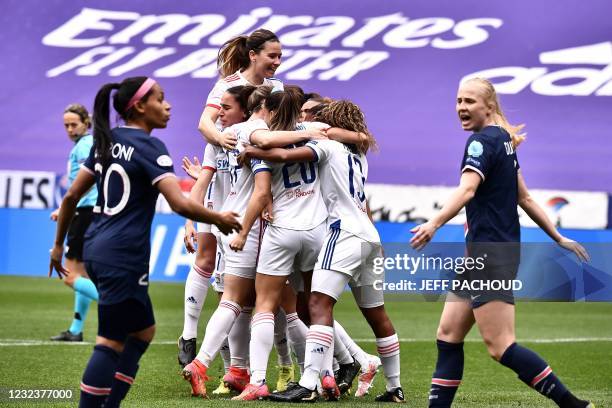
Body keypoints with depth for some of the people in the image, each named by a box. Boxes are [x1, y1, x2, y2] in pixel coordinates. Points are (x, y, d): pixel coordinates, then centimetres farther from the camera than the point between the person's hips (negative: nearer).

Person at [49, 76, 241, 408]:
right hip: (123, 257, -8)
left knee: (143, 331, 18)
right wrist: (219, 219, -5)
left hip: (96, 250, 8)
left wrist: (58, 245, 22)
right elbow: (180, 204, -21)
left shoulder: (105, 142, 11)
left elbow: (71, 197, 13)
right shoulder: (148, 146, -11)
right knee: (112, 342, -4)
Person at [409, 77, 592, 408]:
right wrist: (559, 238, 28)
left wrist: (434, 224, -42)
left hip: (490, 253, -10)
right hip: (481, 252, 10)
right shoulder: (503, 140, 16)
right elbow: (524, 197, 22)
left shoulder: (482, 141, -12)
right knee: (448, 335, 8)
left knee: (500, 346, -11)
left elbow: (467, 190, -28)